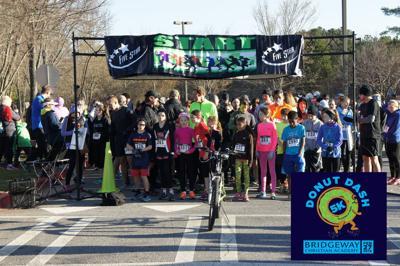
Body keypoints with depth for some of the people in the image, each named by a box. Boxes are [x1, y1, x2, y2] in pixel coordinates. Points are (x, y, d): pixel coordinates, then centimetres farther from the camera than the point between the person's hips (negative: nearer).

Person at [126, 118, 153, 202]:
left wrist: (142, 150, -17)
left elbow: (150, 146, -3)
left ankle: (147, 194, -6)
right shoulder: (133, 134, 8)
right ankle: (137, 192, 25)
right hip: (135, 158, 4)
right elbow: (128, 145, 9)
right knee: (135, 176, 10)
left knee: (144, 176, -9)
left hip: (144, 159, -4)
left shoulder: (147, 135, 0)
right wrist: (133, 149, -10)